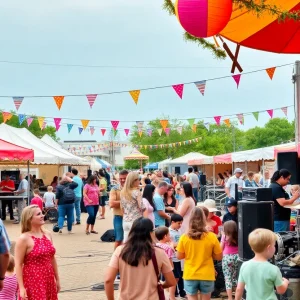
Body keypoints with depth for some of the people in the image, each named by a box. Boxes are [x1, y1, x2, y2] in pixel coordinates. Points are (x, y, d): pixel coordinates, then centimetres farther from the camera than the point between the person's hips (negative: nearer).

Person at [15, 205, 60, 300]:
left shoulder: (48, 235, 9)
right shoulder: (24, 239, -10)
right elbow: (18, 265, -12)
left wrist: (57, 279, 17)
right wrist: (21, 287, -16)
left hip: (48, 281, 6)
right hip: (32, 282, -6)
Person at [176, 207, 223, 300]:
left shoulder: (184, 237, -10)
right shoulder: (211, 237, -11)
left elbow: (179, 256, 0)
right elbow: (219, 257, -3)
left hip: (190, 275, 0)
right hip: (207, 276, 0)